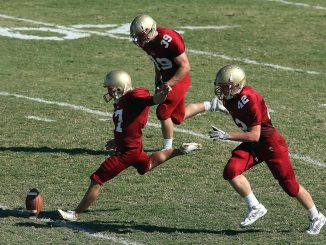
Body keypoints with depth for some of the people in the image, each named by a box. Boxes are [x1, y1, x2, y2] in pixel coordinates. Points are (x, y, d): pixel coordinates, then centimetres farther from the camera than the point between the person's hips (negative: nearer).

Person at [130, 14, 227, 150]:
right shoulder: (147, 42, -5)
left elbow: (185, 67, -24)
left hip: (178, 79, -9)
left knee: (163, 112, -10)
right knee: (177, 116, 16)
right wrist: (157, 82, 9)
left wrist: (167, 85, -25)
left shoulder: (169, 40, -30)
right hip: (167, 78, 9)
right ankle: (211, 105, 33)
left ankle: (167, 148, 7)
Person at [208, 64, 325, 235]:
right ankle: (255, 208, 1)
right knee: (231, 171, -14)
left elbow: (254, 136, -29)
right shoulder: (229, 99, -5)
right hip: (253, 144, 8)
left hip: (271, 144, -8)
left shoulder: (249, 100, -30)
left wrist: (225, 136, -31)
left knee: (289, 185, 3)